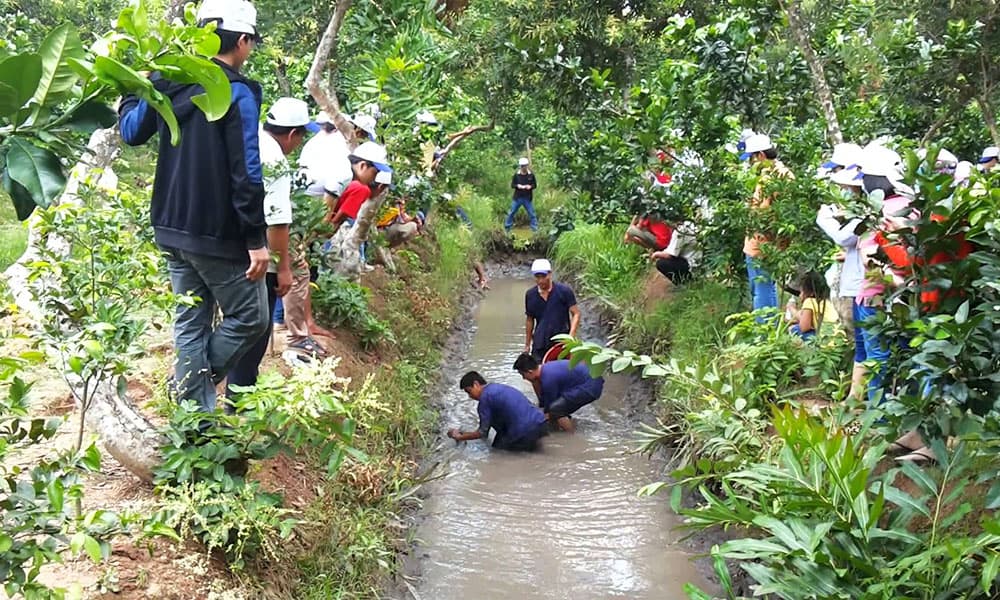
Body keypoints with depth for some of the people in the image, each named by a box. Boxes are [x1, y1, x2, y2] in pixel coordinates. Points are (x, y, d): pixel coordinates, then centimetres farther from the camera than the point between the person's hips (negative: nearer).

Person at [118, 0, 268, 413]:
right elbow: (246, 174, -20)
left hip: (173, 228, 8)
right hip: (220, 234, -8)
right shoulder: (238, 93, -15)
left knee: (190, 323, 14)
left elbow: (131, 132, 21)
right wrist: (257, 239, -16)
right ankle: (197, 385, 7)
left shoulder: (169, 83, 5)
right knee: (250, 318, 8)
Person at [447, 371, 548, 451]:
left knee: (498, 447, 16)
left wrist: (460, 437, 13)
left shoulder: (485, 396, -5)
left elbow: (482, 433, -1)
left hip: (527, 431, -7)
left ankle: (527, 444, 1)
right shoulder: (497, 388, 21)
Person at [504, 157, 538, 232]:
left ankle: (535, 230, 12)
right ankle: (507, 228, 21)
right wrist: (517, 186, -18)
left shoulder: (531, 175, -3)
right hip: (517, 198, 1)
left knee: (532, 214, 3)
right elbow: (512, 185, 3)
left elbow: (535, 185, 3)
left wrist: (530, 186, -19)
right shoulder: (516, 175, -2)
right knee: (512, 212, 8)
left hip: (527, 198, -1)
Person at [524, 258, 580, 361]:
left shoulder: (564, 291, -7)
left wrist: (571, 336, -19)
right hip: (540, 345, 3)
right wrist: (527, 344, 14)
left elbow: (576, 314, -6)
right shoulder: (530, 295, 4)